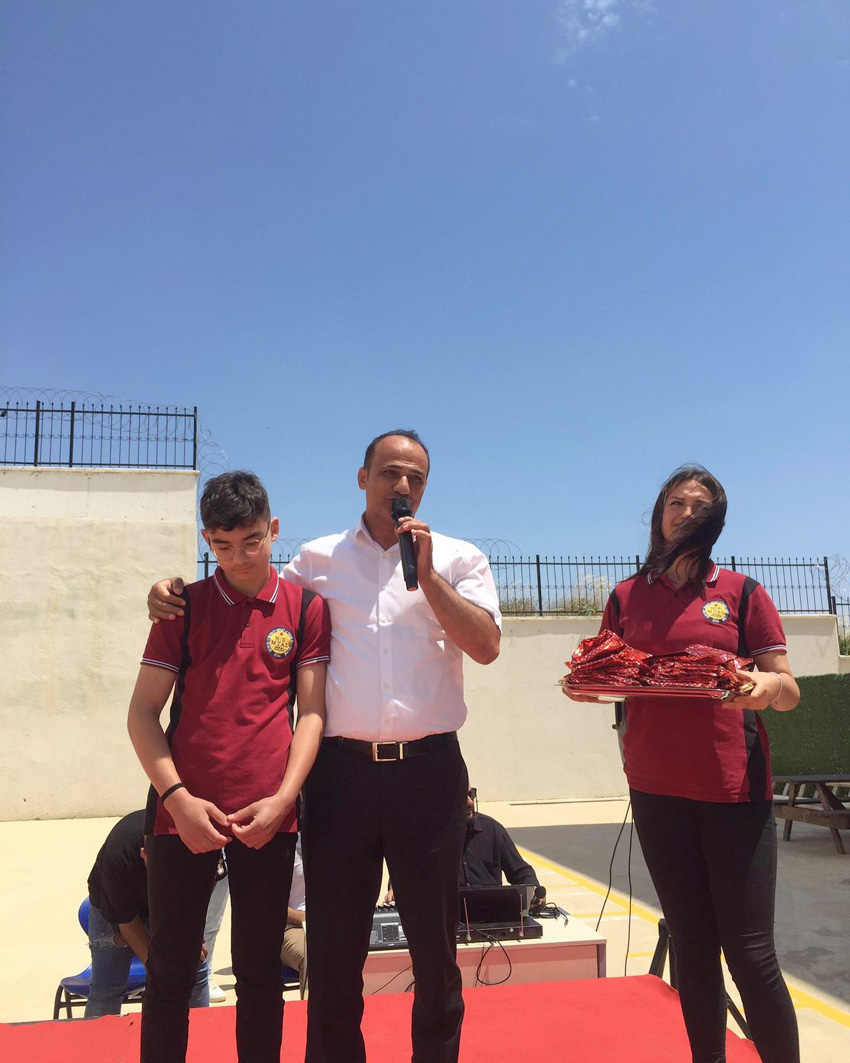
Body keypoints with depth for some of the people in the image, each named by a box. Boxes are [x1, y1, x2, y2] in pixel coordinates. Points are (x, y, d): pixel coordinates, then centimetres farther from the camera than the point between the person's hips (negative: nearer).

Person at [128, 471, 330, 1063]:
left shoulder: (305, 607, 3)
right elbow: (143, 712, 2)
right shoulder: (185, 605, 4)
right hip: (184, 811, 1)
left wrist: (283, 798, -10)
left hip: (269, 816, 0)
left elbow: (312, 711, 1)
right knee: (170, 969, 10)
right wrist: (178, 797, -10)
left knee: (259, 971, 11)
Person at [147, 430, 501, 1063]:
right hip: (342, 768, 1)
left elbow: (487, 645, -4)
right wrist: (174, 593, 3)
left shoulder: (458, 558, 7)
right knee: (333, 942, 10)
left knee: (435, 940, 11)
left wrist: (427, 574, -10)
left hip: (429, 770, 0)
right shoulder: (318, 559, 10)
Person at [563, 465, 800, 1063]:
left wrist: (768, 687, -21)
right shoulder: (627, 598, 9)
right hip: (657, 788, 2)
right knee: (692, 945, 12)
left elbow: (789, 692, 2)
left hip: (734, 786, -2)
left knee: (748, 951, -2)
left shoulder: (742, 592, 3)